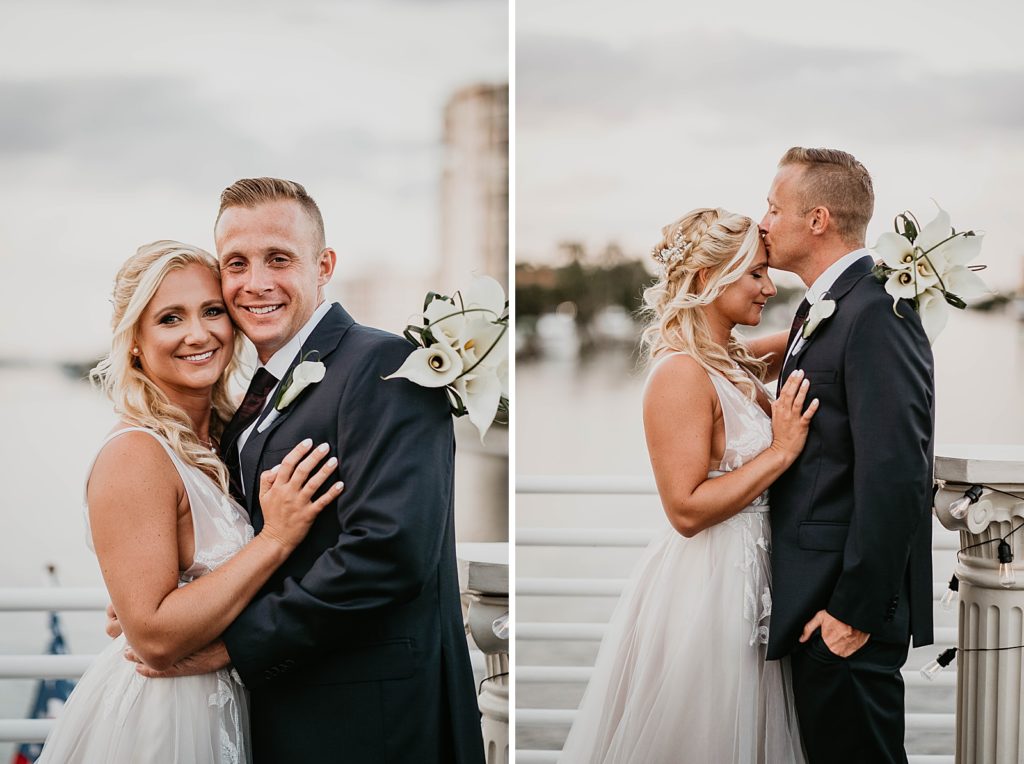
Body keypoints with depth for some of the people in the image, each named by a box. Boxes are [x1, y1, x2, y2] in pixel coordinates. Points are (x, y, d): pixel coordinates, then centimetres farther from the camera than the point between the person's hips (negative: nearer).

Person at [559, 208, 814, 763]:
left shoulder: (735, 361, 9)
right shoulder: (682, 374, -20)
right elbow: (687, 509, -24)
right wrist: (782, 451, -21)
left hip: (745, 580, 9)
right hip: (703, 586, -9)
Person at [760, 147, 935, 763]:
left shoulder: (876, 315, -18)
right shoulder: (820, 311, 14)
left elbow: (896, 476, -24)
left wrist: (854, 609, -22)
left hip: (846, 607, -10)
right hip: (813, 595, 10)